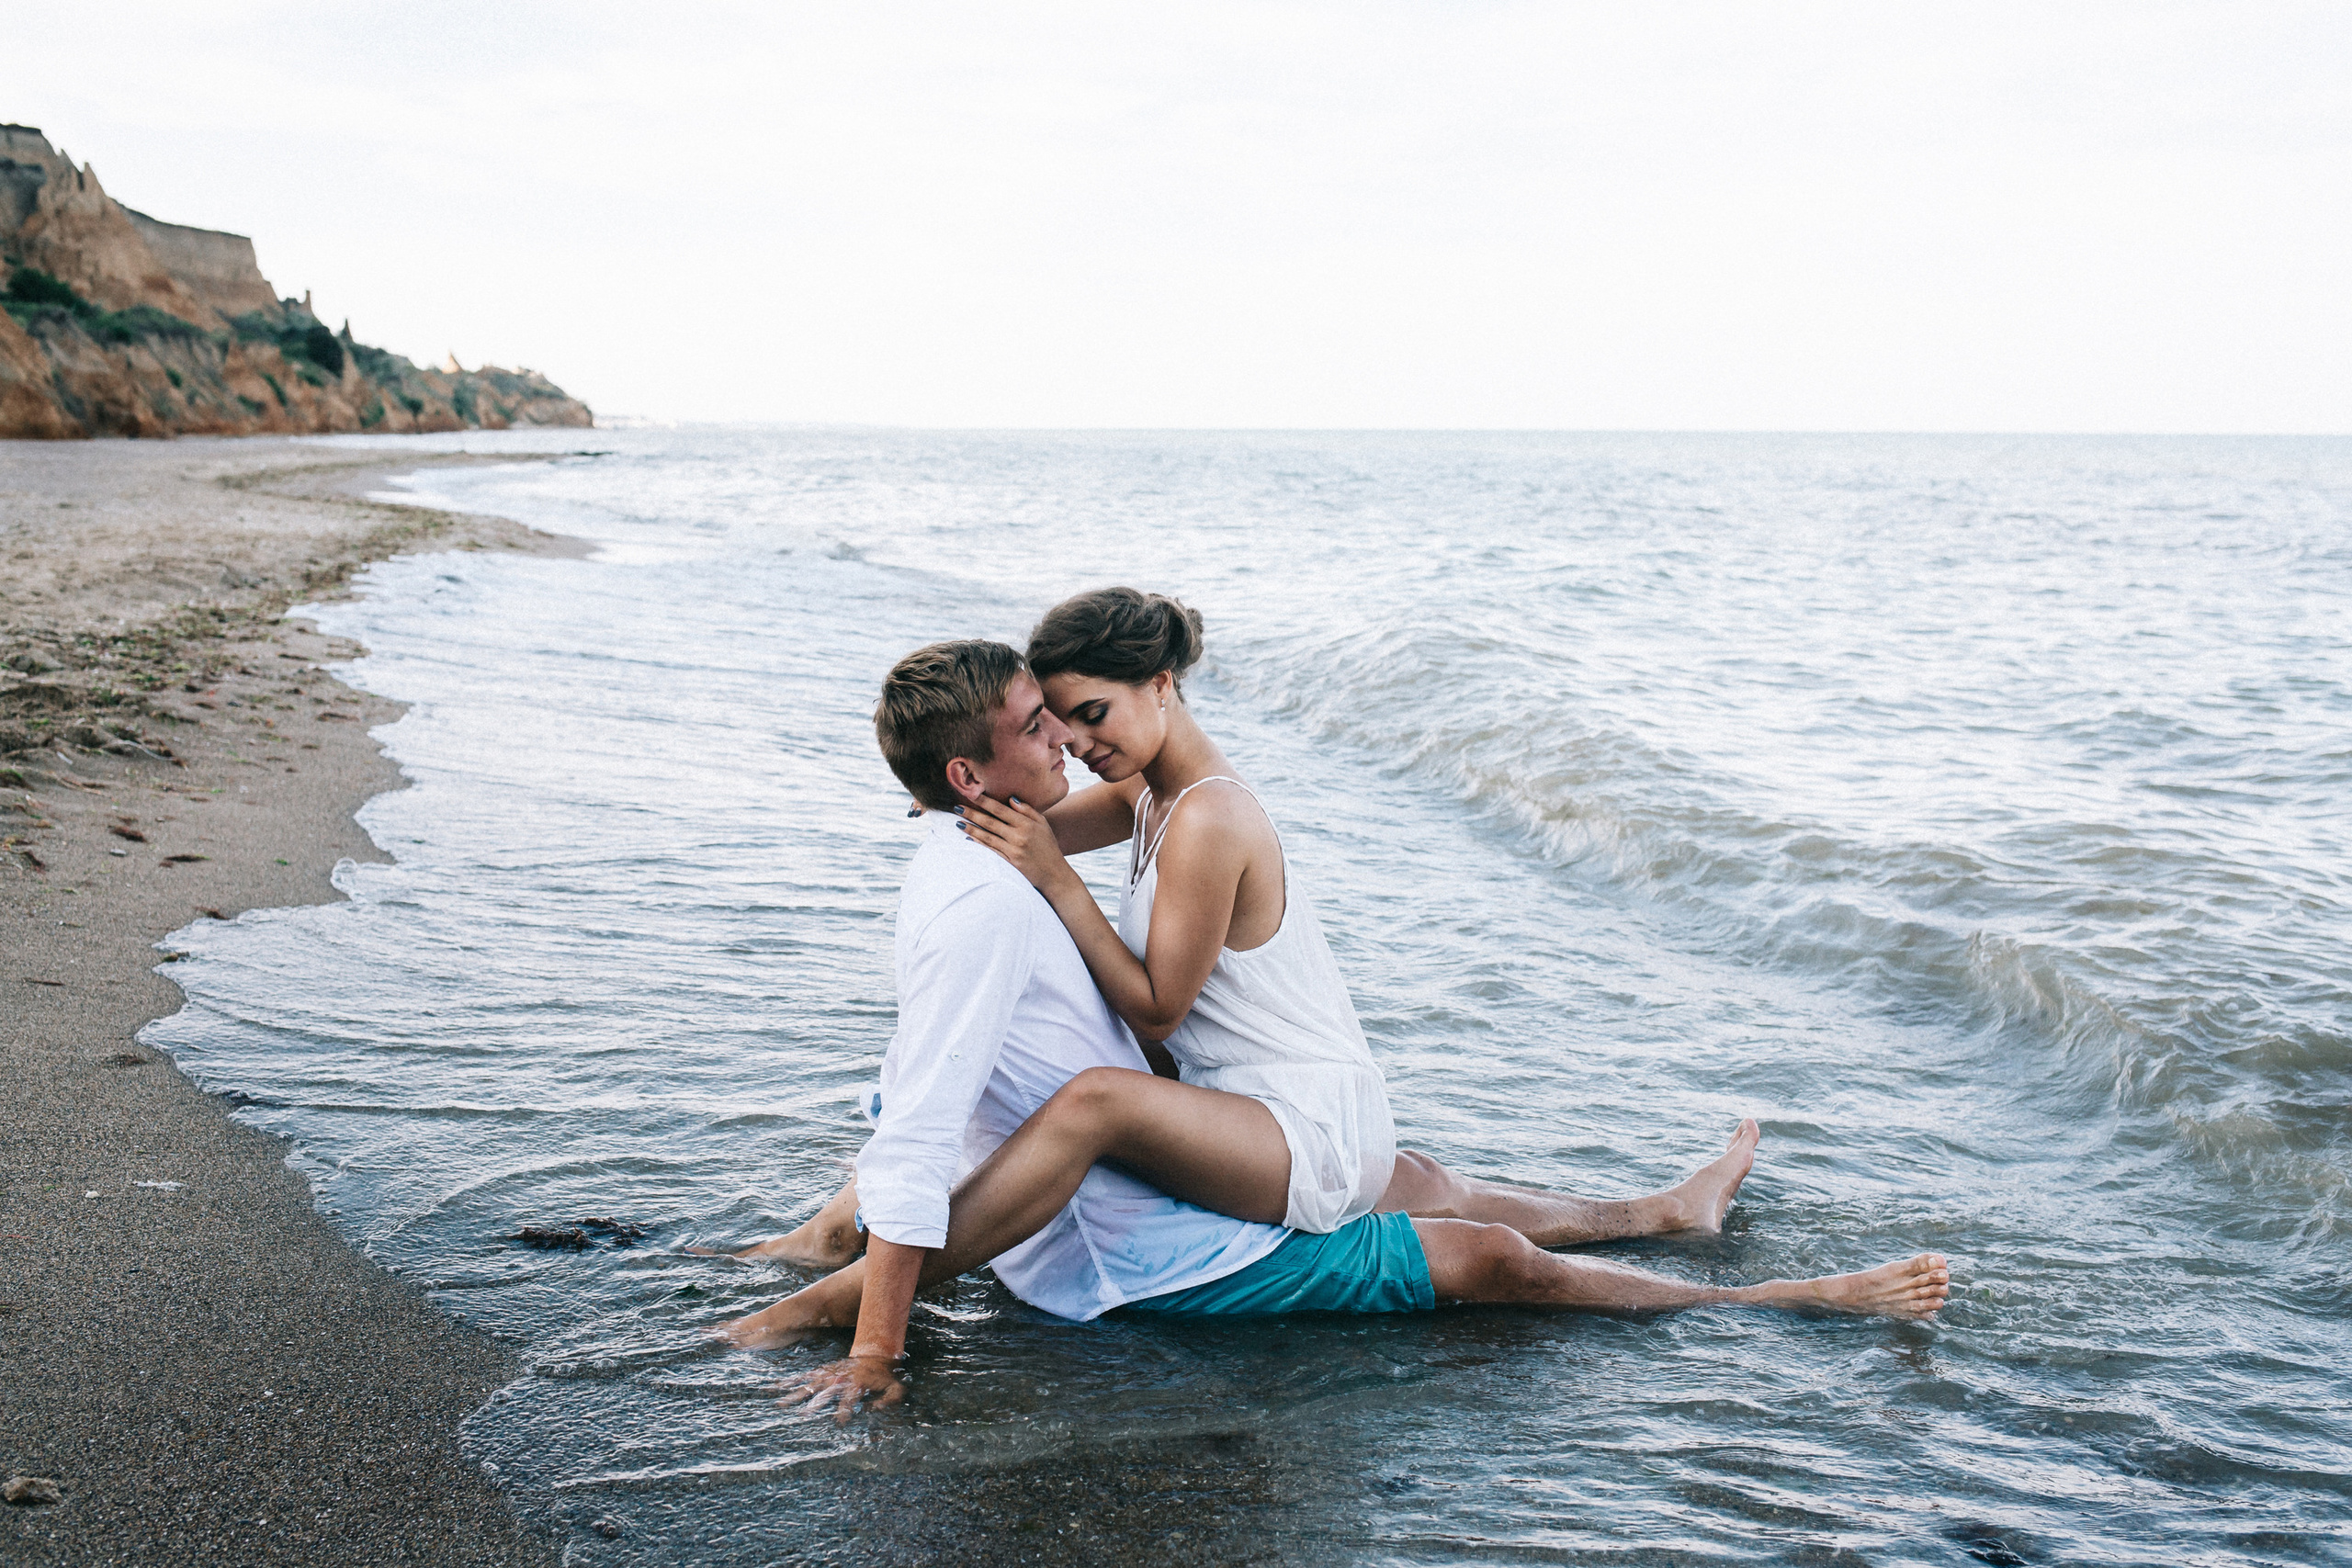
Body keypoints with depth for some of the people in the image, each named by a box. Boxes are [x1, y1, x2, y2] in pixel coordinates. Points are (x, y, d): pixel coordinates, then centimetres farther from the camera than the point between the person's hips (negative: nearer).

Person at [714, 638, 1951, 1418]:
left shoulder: (958, 870, 5)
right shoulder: (984, 903, -27)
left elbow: (919, 1088, 16)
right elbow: (915, 1138, -30)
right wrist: (875, 1356, -29)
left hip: (1140, 1192, 11)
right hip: (1139, 1246, -11)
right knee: (1491, 1260, -4)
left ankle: (1668, 1213, 45)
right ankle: (1790, 1298, 12)